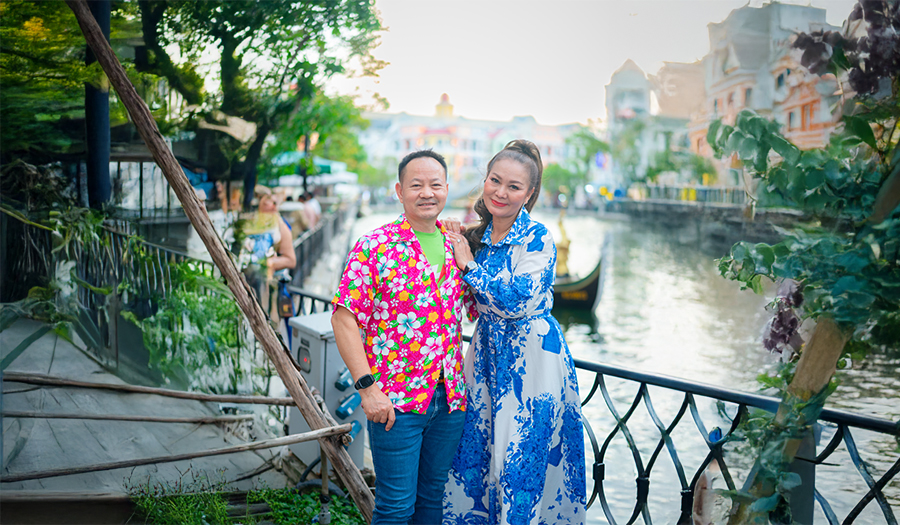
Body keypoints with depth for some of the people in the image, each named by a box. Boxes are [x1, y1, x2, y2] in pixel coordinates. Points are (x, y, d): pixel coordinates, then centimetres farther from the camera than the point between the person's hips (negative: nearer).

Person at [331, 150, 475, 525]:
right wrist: (367, 386, -16)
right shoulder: (374, 247, -8)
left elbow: (477, 311, 21)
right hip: (395, 400, -5)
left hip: (450, 397, 5)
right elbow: (344, 319, -11)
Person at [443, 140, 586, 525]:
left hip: (531, 361, -6)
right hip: (487, 355, 6)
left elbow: (517, 301, -24)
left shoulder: (538, 239, -14)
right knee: (475, 453, 11)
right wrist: (460, 249, 4)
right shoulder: (479, 236, 6)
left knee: (521, 462, 1)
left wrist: (469, 265, -16)